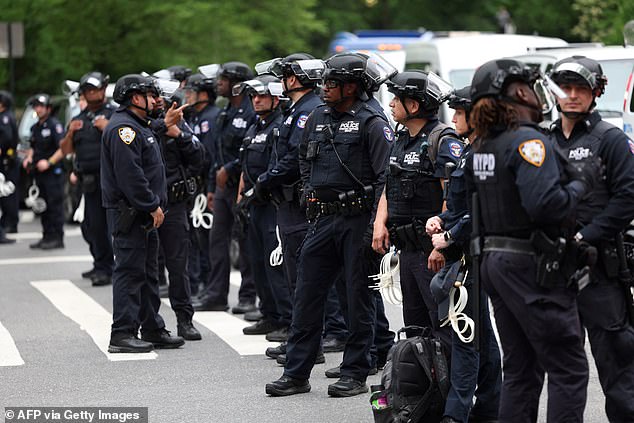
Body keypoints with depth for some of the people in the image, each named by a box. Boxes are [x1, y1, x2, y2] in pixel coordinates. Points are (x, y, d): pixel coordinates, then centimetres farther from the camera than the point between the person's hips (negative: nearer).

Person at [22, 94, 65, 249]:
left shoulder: (54, 125, -9)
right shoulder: (35, 127, 17)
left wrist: (49, 162, -23)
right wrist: (29, 158, 10)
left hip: (54, 171, -8)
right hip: (39, 172, 9)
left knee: (55, 205, -8)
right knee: (43, 206, 10)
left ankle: (57, 238, -6)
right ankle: (47, 236, 16)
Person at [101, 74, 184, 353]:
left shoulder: (137, 126, 18)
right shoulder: (123, 128, -16)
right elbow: (129, 173, -23)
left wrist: (163, 125, 28)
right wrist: (152, 206, -21)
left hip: (144, 214, 11)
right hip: (128, 214, -11)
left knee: (148, 274, 14)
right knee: (129, 271, -9)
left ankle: (153, 330, 21)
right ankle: (123, 333, -7)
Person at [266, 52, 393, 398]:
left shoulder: (372, 124, -8)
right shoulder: (317, 119, 13)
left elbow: (385, 180, -13)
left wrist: (375, 228, -17)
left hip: (357, 220, -6)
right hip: (322, 219, 7)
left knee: (358, 297, 2)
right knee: (306, 294, 5)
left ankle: (355, 374, 10)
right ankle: (296, 374, 11)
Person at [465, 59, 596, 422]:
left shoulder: (482, 146, 11)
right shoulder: (530, 141, -15)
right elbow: (546, 203, -27)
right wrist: (581, 182, -12)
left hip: (495, 261, 9)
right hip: (534, 268, -9)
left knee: (521, 370, 15)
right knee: (569, 368, -3)